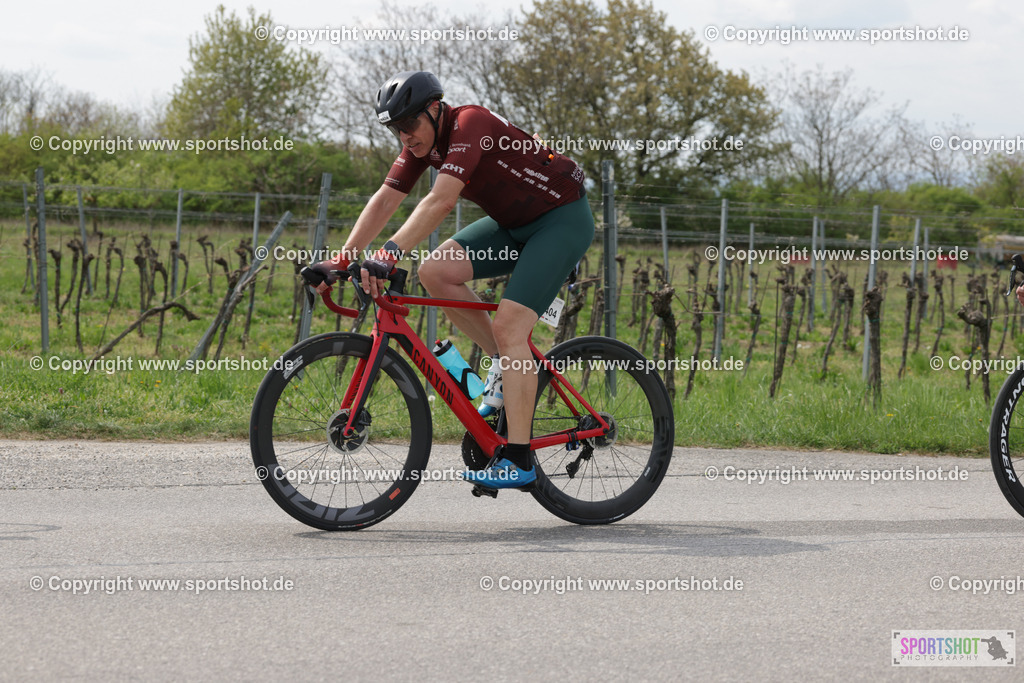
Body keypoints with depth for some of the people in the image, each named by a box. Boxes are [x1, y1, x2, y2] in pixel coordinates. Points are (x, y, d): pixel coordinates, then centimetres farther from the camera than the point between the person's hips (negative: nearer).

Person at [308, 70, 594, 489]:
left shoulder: (470, 124, -27)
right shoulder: (422, 141, -2)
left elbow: (440, 202, -38)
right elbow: (384, 202, -3)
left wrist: (388, 256, -45)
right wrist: (341, 261, -11)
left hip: (563, 219, -8)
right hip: (513, 222, 8)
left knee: (508, 325, -20)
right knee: (435, 273, -10)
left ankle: (518, 461, -18)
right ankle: (506, 365, 5)